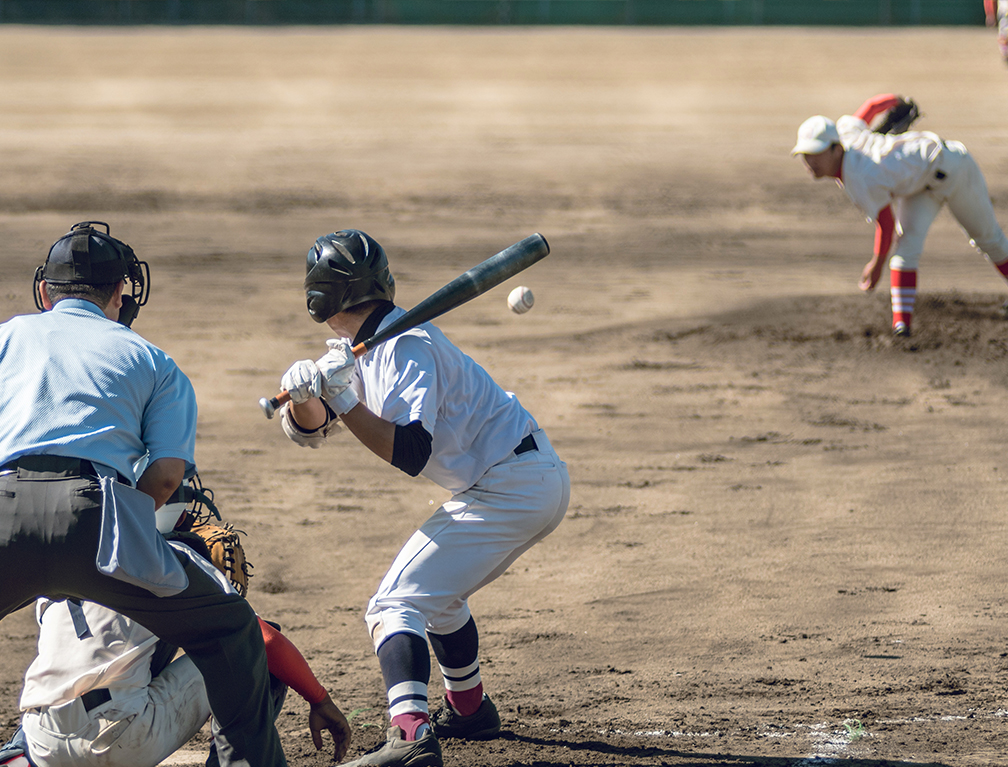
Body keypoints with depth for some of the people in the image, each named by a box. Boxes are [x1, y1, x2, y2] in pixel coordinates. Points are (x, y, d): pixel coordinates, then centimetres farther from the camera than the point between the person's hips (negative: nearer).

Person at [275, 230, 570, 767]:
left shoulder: (406, 347, -18)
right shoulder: (361, 348, 11)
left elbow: (410, 453, -26)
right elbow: (309, 429, 7)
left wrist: (342, 399, -26)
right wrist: (305, 394, -14)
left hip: (507, 491, -10)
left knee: (396, 605, -16)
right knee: (437, 591, 30)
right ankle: (468, 710, 45)